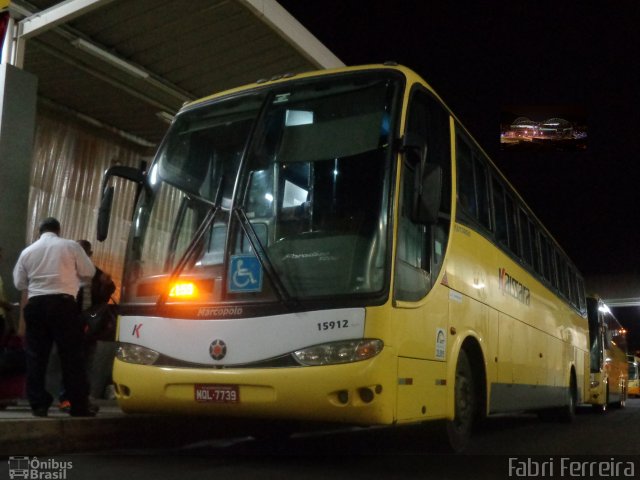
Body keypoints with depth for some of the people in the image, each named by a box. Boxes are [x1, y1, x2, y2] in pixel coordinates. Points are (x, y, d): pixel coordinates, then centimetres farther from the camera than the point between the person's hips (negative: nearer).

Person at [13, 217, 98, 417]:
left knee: (36, 356, 10)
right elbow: (89, 272, 5)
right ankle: (79, 405, 4)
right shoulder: (71, 245, 2)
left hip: (35, 305, 3)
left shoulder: (27, 251, 12)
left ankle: (38, 404, 12)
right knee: (72, 355, 1)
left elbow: (19, 283, 14)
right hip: (63, 303, -3)